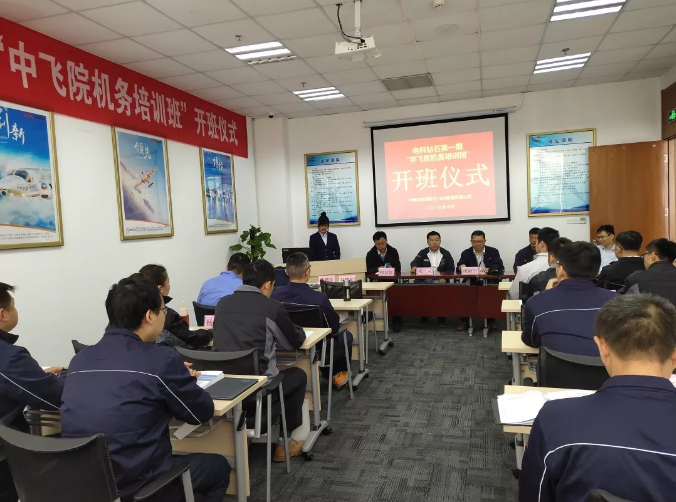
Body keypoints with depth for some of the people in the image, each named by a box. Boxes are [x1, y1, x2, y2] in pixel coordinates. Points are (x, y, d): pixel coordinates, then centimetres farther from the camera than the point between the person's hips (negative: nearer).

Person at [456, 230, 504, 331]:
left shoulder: (493, 251, 7)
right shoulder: (466, 253, 10)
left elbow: (500, 267, -6)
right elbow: (459, 268, 0)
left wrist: (488, 269, -27)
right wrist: (461, 267, -26)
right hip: (471, 282, 1)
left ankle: (491, 320, -9)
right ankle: (464, 321, -12)